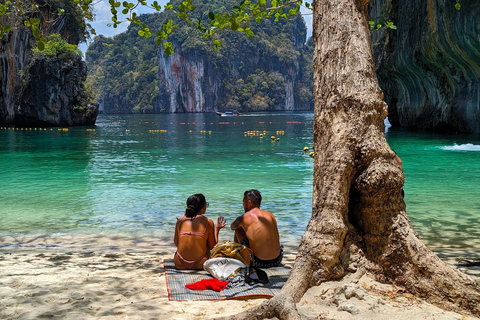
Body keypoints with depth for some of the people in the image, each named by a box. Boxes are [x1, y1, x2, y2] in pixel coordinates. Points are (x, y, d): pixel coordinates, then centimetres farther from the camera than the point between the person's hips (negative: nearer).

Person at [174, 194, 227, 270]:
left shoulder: (180, 221, 2)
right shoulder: (208, 222, -6)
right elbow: (212, 246, 1)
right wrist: (217, 229, 13)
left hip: (180, 265, 3)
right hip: (199, 265, -3)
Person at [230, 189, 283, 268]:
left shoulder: (244, 218, -3)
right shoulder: (271, 216, 7)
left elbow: (232, 227, 23)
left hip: (259, 262, -4)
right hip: (276, 261, 4)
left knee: (238, 229, 16)